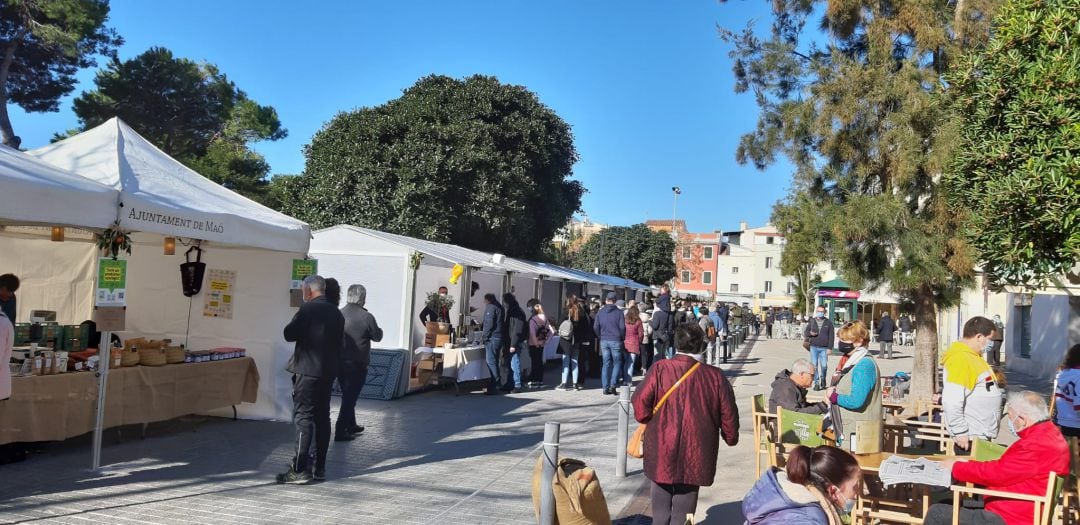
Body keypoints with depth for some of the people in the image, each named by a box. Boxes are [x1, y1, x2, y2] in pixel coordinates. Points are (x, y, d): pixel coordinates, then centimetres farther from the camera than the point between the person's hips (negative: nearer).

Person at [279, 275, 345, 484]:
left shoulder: (307, 309, -12)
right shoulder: (336, 313, 10)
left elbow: (289, 334, -11)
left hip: (307, 371, -7)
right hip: (328, 372, 7)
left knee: (303, 417, -6)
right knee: (322, 418, 11)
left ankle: (300, 470, -8)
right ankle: (320, 468, 16)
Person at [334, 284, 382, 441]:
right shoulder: (366, 317, -15)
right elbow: (377, 336, -3)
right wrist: (377, 327, 16)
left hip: (339, 362, 5)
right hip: (357, 364, -5)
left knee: (347, 395, 20)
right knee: (350, 397, 2)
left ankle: (351, 425, 33)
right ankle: (341, 431, -1)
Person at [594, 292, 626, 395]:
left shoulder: (600, 312, 5)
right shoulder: (618, 312, -5)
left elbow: (595, 327, 3)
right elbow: (622, 327, -8)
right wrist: (622, 338, 7)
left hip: (604, 341, 3)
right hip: (615, 341, -3)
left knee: (606, 364, 7)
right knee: (617, 363, 7)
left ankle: (605, 387, 6)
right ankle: (613, 385, -5)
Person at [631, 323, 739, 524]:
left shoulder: (659, 370, -10)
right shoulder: (715, 376, -6)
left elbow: (640, 402, -11)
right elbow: (728, 414, 0)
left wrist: (647, 421, 10)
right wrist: (731, 437, 19)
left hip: (661, 453, 0)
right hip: (695, 455, 0)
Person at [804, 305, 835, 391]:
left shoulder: (828, 323, 6)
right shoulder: (812, 322, 10)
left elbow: (831, 336, 3)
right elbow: (805, 333, 12)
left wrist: (829, 348, -4)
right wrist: (810, 333, -11)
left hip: (824, 348, -1)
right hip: (814, 347, 1)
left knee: (824, 365, -4)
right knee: (814, 365, -2)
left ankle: (822, 379, 22)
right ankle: (817, 382, 6)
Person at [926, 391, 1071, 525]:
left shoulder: (1038, 445, -23)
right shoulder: (1048, 433, 11)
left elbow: (996, 472, -19)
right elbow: (1003, 467, 16)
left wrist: (956, 466, -5)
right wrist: (966, 464, 10)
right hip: (1015, 511, 11)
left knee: (937, 513, -13)